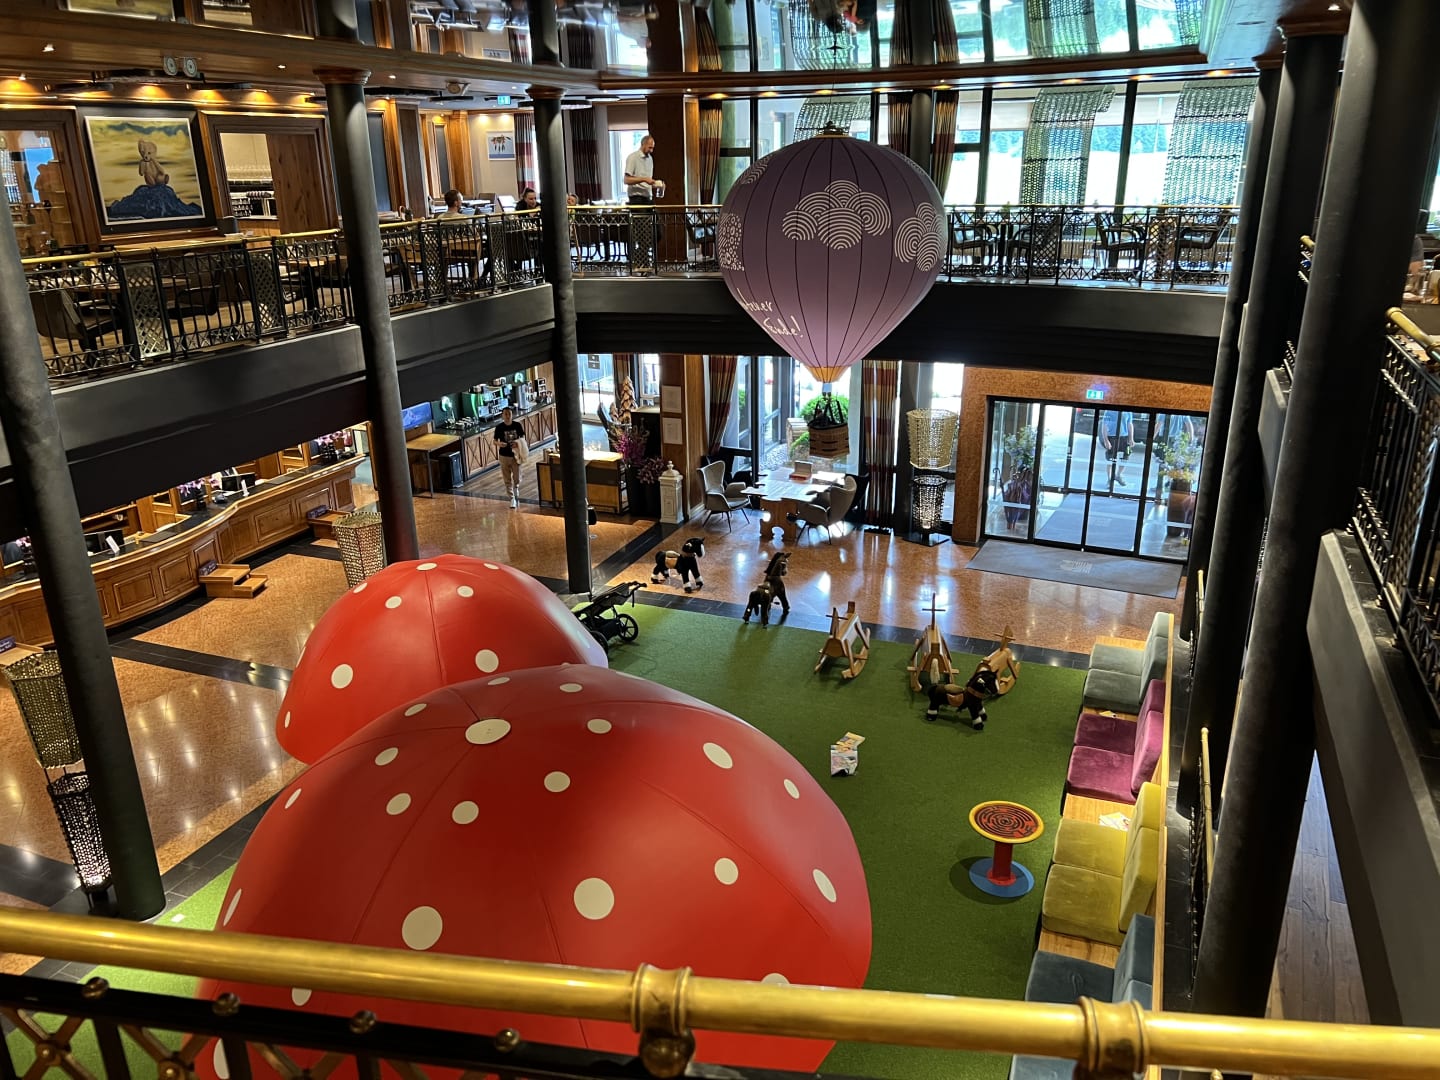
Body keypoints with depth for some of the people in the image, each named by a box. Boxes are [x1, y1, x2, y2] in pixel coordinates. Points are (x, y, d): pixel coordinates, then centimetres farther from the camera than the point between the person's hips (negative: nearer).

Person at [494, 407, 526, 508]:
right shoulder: (499, 427, -7)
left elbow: (523, 437, 5)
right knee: (507, 479, 4)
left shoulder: (517, 425, -4)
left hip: (515, 455, 1)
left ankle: (516, 496, 32)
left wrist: (518, 441, -17)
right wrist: (499, 444, -24)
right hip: (504, 456, -1)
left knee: (517, 478, 6)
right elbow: (495, 441, -1)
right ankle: (512, 499, 15)